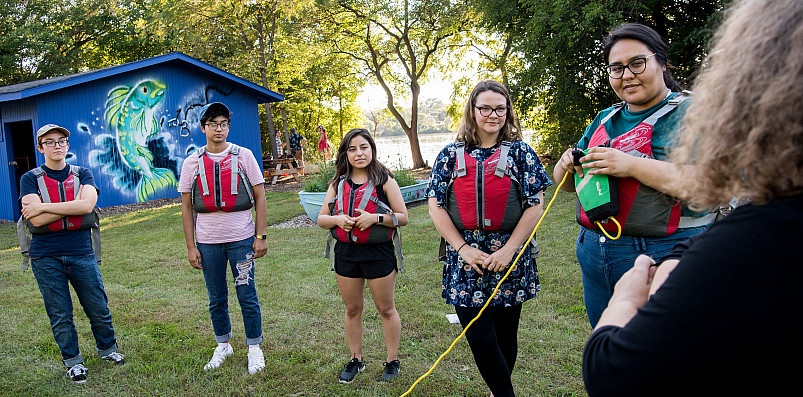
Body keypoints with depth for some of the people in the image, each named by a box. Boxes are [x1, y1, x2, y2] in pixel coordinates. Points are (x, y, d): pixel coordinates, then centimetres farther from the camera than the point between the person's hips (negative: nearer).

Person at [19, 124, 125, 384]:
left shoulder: (83, 175, 6)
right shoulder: (30, 179, 2)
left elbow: (87, 205, -15)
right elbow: (37, 220, -12)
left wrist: (43, 207, -13)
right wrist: (74, 207, -12)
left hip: (82, 254, 1)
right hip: (46, 259, -1)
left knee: (98, 308, 8)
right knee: (60, 315, 7)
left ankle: (107, 348, 30)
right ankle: (73, 361, 23)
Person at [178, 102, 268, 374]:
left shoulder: (244, 156, 0)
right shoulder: (192, 163, 3)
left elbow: (260, 197, 1)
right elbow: (186, 207, 5)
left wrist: (261, 236, -5)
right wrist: (191, 247, 1)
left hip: (242, 239, -2)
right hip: (207, 242, 2)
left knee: (247, 296, 3)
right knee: (216, 299, 13)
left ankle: (254, 348, 19)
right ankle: (223, 346, 32)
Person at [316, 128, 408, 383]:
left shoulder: (384, 180, -4)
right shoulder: (338, 183, 7)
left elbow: (403, 217, -5)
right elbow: (321, 219, 9)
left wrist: (375, 218, -21)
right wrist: (337, 219, -13)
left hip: (378, 252, -4)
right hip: (346, 253, 4)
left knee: (386, 309, 8)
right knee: (352, 309, 15)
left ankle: (393, 361, 24)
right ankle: (356, 360, 31)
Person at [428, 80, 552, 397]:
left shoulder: (520, 152, 3)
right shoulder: (450, 154, 5)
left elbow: (535, 205, -2)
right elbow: (436, 207, 2)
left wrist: (508, 250, -10)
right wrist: (463, 248, -8)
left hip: (510, 259, 0)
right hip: (466, 259, 0)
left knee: (504, 337, 10)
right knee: (480, 340, -3)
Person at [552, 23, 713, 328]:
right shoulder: (604, 120, 13)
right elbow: (566, 183, 16)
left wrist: (631, 165, -24)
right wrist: (566, 165, -8)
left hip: (664, 255, -6)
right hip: (594, 254, 6)